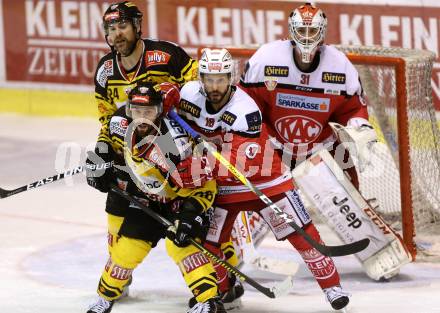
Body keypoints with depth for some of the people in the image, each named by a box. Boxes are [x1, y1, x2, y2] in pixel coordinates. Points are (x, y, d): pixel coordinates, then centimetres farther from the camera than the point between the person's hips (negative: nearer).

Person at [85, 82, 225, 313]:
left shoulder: (174, 142, -36)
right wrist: (101, 159, -2)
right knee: (128, 244, 2)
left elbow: (199, 185, -29)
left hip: (184, 195, -6)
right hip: (148, 195, 6)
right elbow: (114, 145, 11)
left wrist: (190, 216, -36)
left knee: (180, 243, -26)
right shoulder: (121, 124, -17)